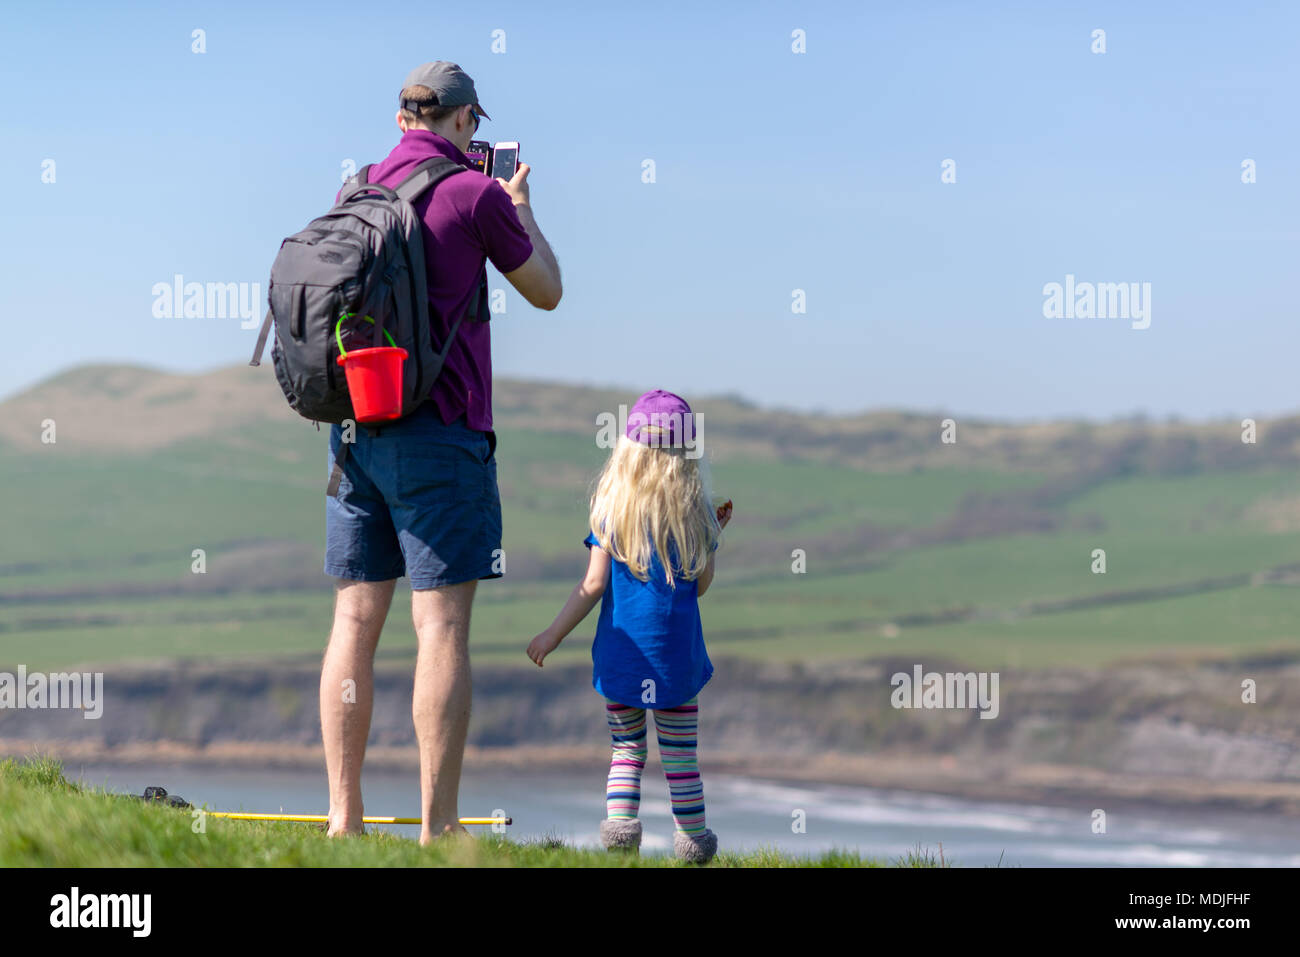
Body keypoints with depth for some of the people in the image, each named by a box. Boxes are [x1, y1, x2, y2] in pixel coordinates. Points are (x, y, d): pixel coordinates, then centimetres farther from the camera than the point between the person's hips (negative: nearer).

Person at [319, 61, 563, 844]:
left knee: (355, 623, 6)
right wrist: (520, 204, 21)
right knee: (443, 627, -6)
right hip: (438, 433, -6)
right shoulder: (474, 194, -7)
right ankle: (438, 828, -9)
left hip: (355, 425, 6)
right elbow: (546, 291, 5)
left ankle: (344, 820, 6)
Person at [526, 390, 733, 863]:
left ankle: (619, 817, -7)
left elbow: (594, 584, -7)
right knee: (680, 752, 10)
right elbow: (700, 585, 5)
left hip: (620, 655, 0)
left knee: (626, 748, 13)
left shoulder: (610, 510, -5)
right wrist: (713, 536, 18)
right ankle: (692, 838, 14)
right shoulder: (695, 512, -3)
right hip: (677, 655, 0)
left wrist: (552, 635, 0)